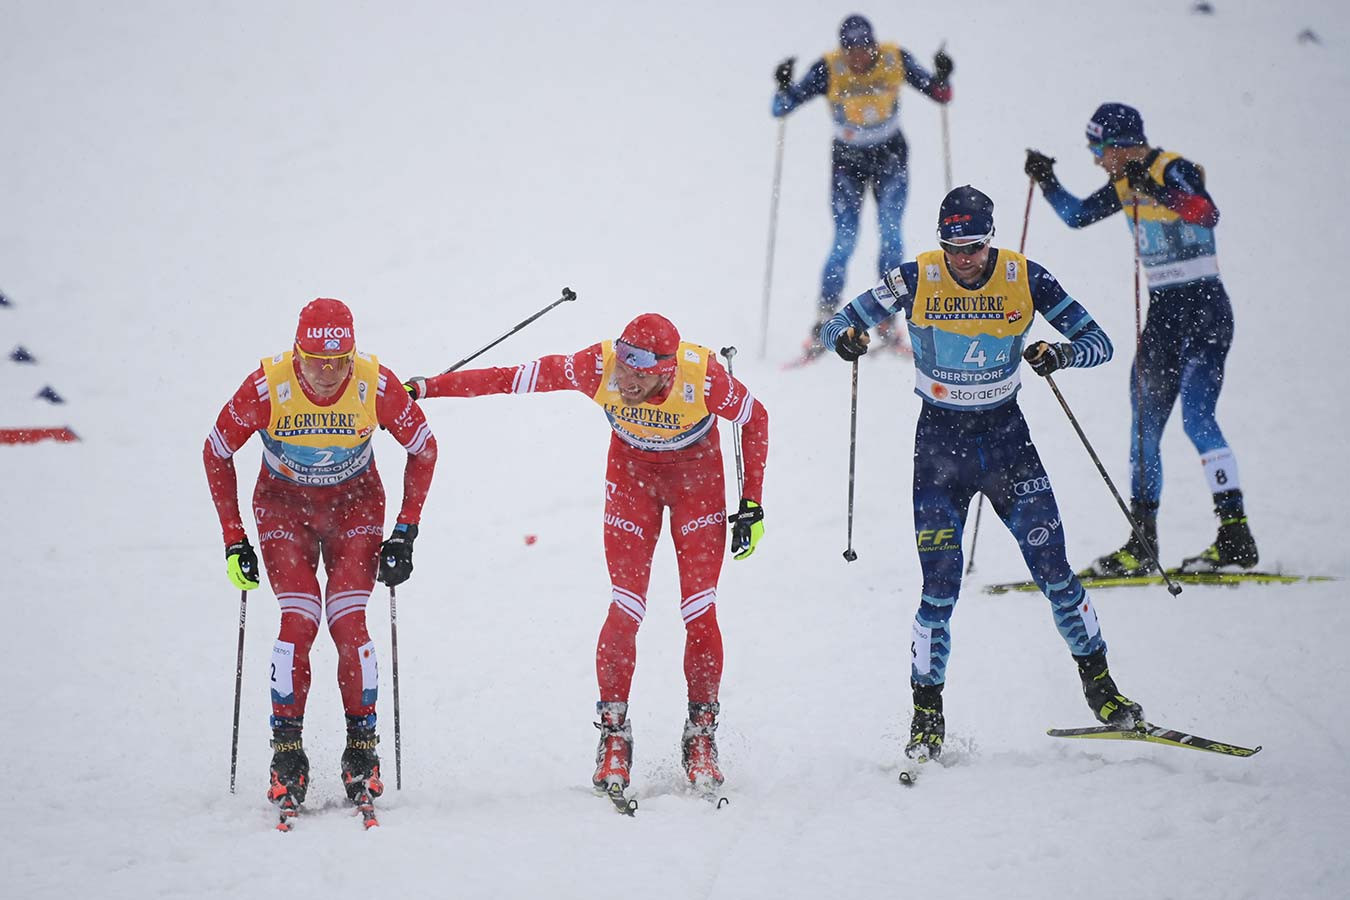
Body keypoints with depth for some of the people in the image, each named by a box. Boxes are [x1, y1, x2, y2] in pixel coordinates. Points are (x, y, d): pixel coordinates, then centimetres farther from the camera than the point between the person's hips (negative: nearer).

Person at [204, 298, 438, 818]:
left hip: (355, 505, 0)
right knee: (298, 623, -17)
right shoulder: (266, 388, -26)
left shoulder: (376, 386, -25)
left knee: (348, 623, -15)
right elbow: (216, 453, -10)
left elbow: (424, 449, -7)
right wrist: (234, 541, -10)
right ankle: (287, 757, -5)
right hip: (284, 505, 0)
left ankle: (362, 754, -1)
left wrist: (405, 534, -9)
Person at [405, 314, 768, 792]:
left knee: (700, 614, -7)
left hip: (697, 476, -1)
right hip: (632, 470, 1)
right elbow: (510, 379, -21)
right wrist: (425, 388, -19)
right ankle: (613, 732, 6)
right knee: (624, 611, -9)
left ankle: (702, 734, 9)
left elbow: (755, 418, -13)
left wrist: (752, 503, -11)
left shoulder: (703, 376, -33)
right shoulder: (598, 367, -31)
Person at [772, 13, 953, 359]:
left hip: (891, 156, 1)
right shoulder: (828, 70, -19)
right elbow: (782, 109, -17)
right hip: (848, 160, -1)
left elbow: (939, 95, -8)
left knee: (890, 232, -14)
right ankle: (823, 323, -3)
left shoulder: (896, 60, -16)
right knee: (845, 242, -11)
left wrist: (942, 77, -30)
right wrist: (784, 86, -38)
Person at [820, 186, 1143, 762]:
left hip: (1006, 435, 1)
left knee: (1053, 570, -4)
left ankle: (1099, 688, 14)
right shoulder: (915, 280, -10)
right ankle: (927, 716, 6)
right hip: (939, 439, -1)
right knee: (940, 589, -7)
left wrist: (1061, 354, -29)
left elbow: (1099, 343, -7)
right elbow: (834, 326, -4)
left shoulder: (1024, 278, -9)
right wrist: (846, 337, -29)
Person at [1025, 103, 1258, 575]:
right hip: (1163, 311, 9)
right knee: (1144, 425, 9)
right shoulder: (1127, 182, 10)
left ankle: (1236, 536, -20)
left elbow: (1207, 214, -32)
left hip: (1204, 309, -9)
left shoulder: (1175, 170, -14)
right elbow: (1077, 215, 21)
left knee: (1196, 417, -19)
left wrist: (1156, 190, -43)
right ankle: (1142, 542, 14)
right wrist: (1047, 182, 5)